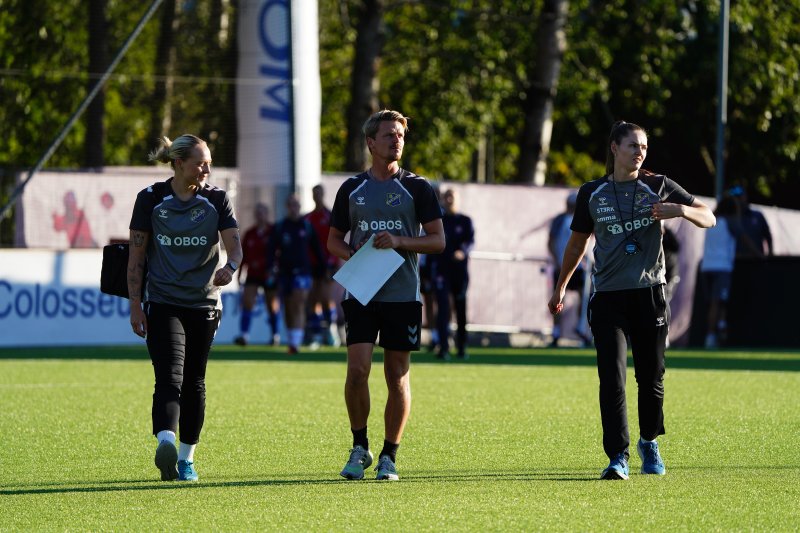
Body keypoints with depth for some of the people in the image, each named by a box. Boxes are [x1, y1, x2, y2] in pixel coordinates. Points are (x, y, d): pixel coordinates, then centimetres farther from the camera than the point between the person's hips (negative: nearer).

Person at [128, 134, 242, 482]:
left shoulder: (217, 199, 1)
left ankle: (186, 459, 20)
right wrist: (135, 304, -4)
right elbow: (136, 255, 1)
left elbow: (234, 245, -8)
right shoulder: (151, 199, -2)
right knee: (169, 377, -19)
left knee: (193, 382, 10)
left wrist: (230, 267, -32)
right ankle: (166, 444, -37)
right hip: (163, 303, -2)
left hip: (204, 303, 2)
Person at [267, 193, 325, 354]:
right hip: (284, 273, 2)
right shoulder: (279, 227, 6)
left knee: (298, 306, -17)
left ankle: (296, 342, -25)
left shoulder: (307, 226, 6)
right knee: (288, 309, 10)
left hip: (302, 272, -2)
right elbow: (271, 250, 3)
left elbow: (316, 249, 14)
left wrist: (321, 267, 14)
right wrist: (270, 267, -11)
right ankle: (292, 340, 24)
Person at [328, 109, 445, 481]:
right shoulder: (351, 189, 9)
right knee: (357, 369, -11)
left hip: (403, 295, -1)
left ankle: (389, 456, 11)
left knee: (397, 375, 1)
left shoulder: (416, 188, 3)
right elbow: (334, 241, 16)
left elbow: (437, 240, 0)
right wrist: (353, 255, -5)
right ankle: (359, 448, 5)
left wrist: (400, 242, -15)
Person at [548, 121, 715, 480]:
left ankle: (648, 442, 31)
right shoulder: (592, 194, 7)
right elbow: (578, 242, 20)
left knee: (651, 377, 8)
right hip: (607, 298, 0)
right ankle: (617, 457, -12)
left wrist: (682, 210, -17)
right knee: (612, 378, -11)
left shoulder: (657, 187, 4)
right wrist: (561, 286, 24)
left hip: (649, 293, 0)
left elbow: (708, 218, 4)